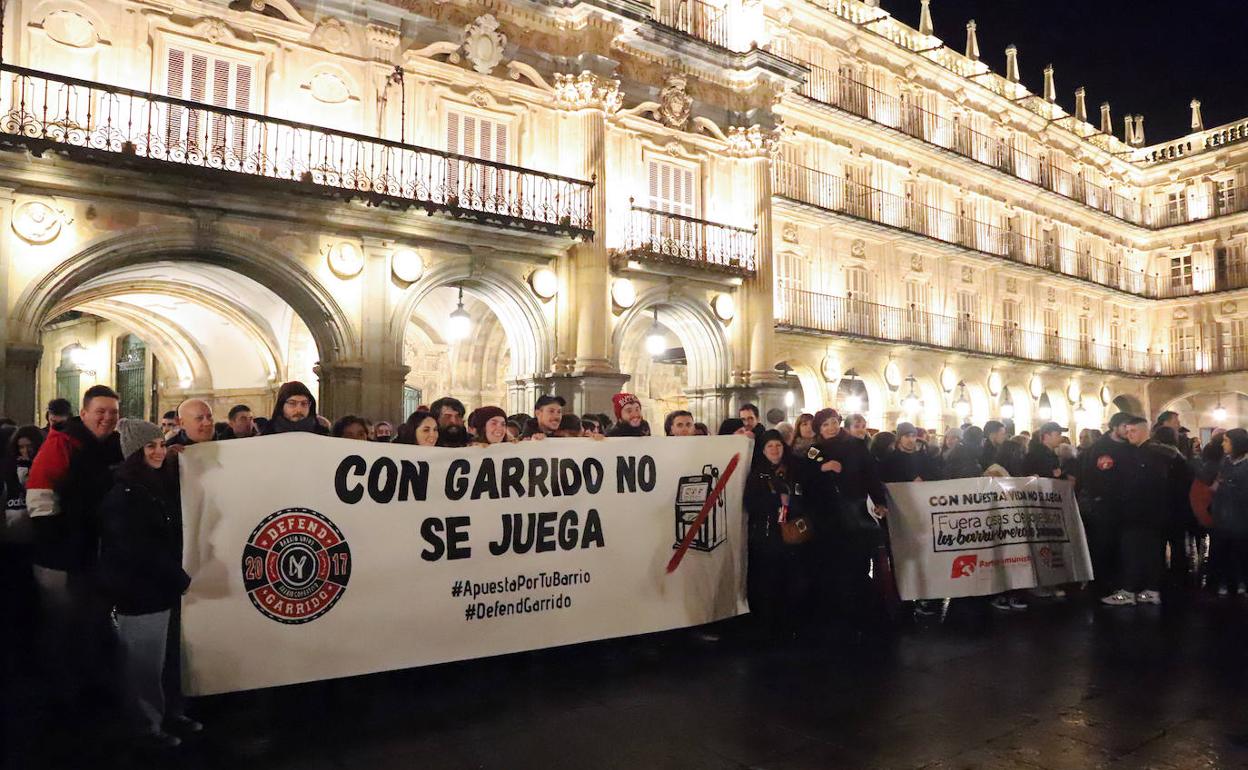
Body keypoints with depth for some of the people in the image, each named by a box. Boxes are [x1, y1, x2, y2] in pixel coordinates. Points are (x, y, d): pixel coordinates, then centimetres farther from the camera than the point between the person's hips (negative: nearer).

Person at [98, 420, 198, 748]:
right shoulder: (122, 493, -16)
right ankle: (147, 725, 20)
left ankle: (171, 712, 31)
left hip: (164, 588, 8)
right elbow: (136, 550, -21)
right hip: (138, 592, -8)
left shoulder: (160, 484, 10)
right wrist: (181, 579, -15)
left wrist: (176, 579, 6)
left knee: (169, 656, 17)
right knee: (144, 663, 5)